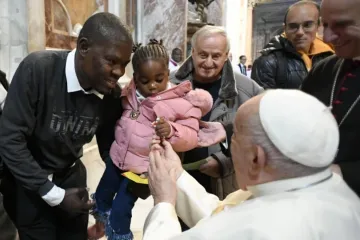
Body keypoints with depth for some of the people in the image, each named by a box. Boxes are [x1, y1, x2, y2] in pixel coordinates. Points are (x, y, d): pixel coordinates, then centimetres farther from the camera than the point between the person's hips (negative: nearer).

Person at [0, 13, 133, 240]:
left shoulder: (112, 94, -13)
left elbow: (109, 145, 0)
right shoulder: (37, 69, -27)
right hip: (27, 180, -3)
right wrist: (54, 194, -20)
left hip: (71, 175, 4)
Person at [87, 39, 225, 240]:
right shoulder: (131, 92, -2)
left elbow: (191, 136, -22)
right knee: (101, 196, 26)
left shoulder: (181, 102, -20)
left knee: (120, 210, 0)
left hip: (142, 167, -6)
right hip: (117, 156, 7)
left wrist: (171, 131, -38)